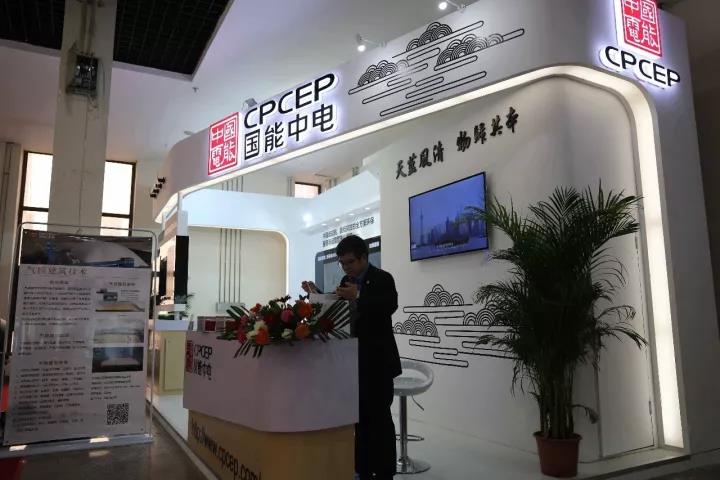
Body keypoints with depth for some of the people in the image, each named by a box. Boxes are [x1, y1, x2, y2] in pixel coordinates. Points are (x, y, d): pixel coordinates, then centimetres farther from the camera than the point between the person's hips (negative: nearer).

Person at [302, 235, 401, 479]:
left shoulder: (382, 278, -10)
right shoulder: (347, 280, 11)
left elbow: (389, 306, -25)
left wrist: (357, 298, -33)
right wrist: (317, 295, 0)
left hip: (377, 360, -7)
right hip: (355, 360, 7)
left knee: (379, 416, -1)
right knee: (360, 416, 13)